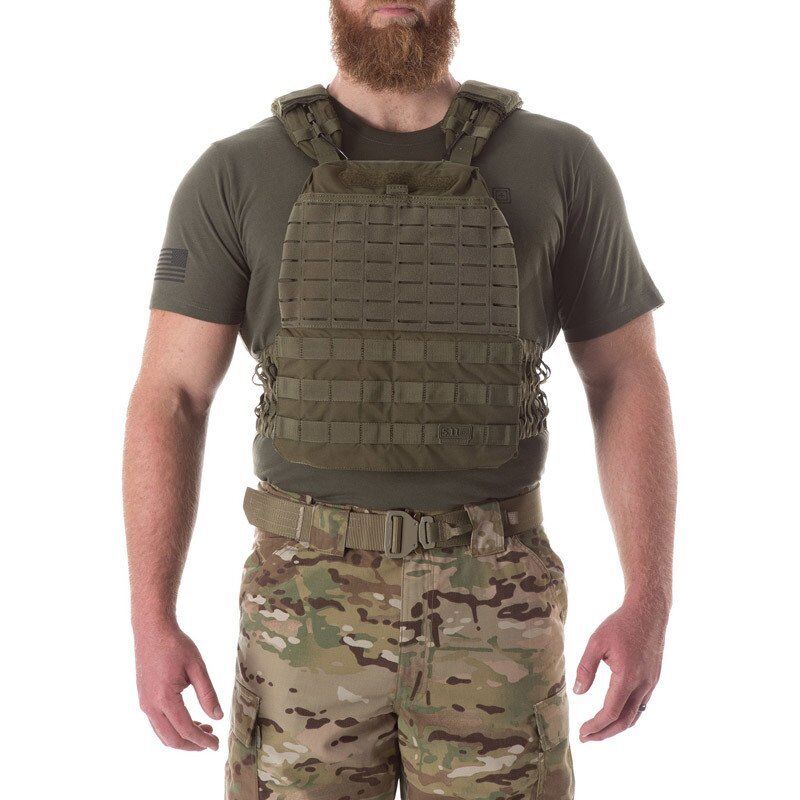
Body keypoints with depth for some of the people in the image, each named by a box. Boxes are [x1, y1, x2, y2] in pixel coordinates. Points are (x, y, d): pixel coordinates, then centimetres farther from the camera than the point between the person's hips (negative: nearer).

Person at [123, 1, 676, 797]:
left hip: (489, 604, 0)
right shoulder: (237, 177, 1)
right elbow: (168, 402, -1)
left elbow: (628, 383, 3)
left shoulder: (561, 164, 2)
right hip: (313, 602, 0)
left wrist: (649, 604, -5)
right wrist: (151, 623, -9)